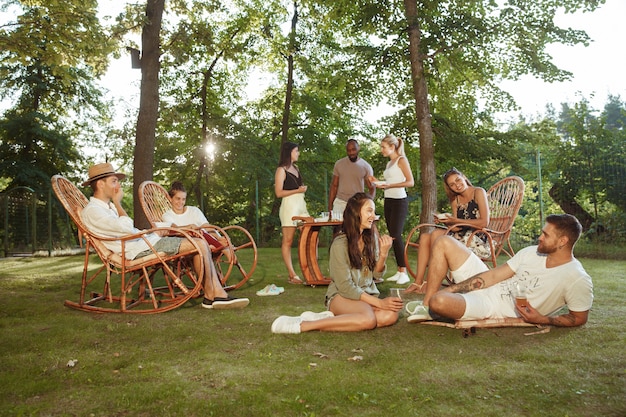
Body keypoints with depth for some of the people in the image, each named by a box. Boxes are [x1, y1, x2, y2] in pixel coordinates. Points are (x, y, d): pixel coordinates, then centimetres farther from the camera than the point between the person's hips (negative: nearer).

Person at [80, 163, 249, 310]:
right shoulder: (92, 211, -9)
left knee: (201, 242, -1)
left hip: (144, 242, 10)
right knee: (199, 245, -19)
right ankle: (210, 296, -5)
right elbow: (126, 228, -22)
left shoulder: (108, 206, 23)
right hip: (138, 250, -10)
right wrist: (118, 202, -7)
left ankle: (218, 293, -7)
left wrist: (158, 232, 16)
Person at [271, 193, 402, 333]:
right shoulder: (340, 244, -16)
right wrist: (378, 302, -20)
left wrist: (383, 254, -13)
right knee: (368, 319, -36)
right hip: (341, 296, -6)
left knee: (391, 315, -26)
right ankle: (302, 325, -26)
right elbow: (345, 286, -17)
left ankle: (330, 317, -19)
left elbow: (377, 273, 6)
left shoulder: (372, 237, 3)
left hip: (367, 294, 6)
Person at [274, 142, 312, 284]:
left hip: (301, 205, 8)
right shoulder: (281, 170, -5)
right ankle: (292, 275, -1)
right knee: (288, 241, -4)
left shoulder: (296, 168, 18)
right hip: (289, 205, -8)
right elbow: (279, 192, -11)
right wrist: (298, 190, -14)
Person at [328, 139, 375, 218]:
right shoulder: (339, 164, 5)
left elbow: (372, 188, 4)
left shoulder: (366, 166, 1)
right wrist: (330, 207, 1)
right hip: (340, 203, 1)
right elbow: (334, 186, 8)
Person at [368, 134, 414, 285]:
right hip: (388, 201, 8)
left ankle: (404, 273, -7)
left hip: (399, 201, -8)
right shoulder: (389, 163, 18)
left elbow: (410, 182, -11)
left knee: (396, 235, -12)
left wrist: (389, 185, -17)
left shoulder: (401, 160, -4)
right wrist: (378, 182, 7)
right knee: (392, 236, 5)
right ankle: (399, 271, 10)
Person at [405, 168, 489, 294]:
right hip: (462, 235, 7)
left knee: (436, 234, -25)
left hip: (479, 240, -7)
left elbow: (484, 222, -12)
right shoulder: (455, 200, 16)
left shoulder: (479, 192, -2)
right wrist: (445, 222, -12)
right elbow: (455, 228, 8)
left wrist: (456, 221, -14)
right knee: (425, 236, -9)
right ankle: (418, 282, -16)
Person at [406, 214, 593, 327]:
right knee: (444, 242, -2)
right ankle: (425, 307, 1)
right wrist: (451, 289, -5)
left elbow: (579, 318, -4)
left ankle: (429, 304, 9)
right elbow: (494, 275, 2)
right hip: (490, 287, 7)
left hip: (496, 308, -7)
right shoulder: (531, 252, 3)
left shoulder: (578, 280, -15)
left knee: (439, 301, -34)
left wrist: (543, 320, -21)